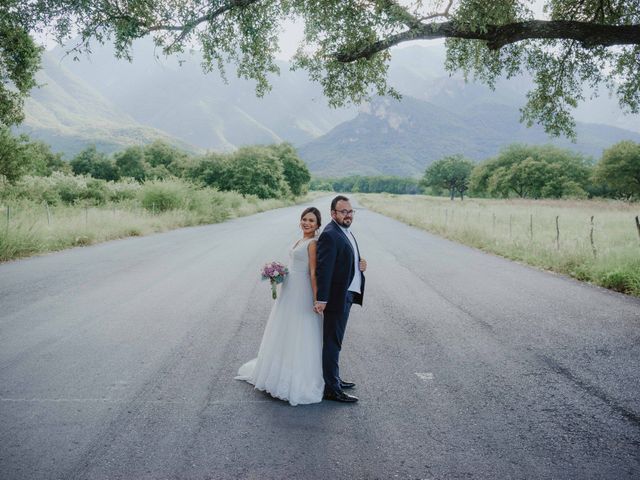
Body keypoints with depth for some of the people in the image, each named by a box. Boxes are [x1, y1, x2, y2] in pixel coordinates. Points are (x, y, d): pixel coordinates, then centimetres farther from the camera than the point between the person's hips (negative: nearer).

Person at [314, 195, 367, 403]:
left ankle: (334, 378, 33)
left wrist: (360, 264, 1)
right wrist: (321, 299, -26)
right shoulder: (329, 235, -18)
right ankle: (332, 389, 6)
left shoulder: (345, 232, 13)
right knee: (332, 343, -2)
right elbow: (324, 269, -23)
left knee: (334, 341, 20)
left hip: (347, 295, 10)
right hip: (337, 297, -10)